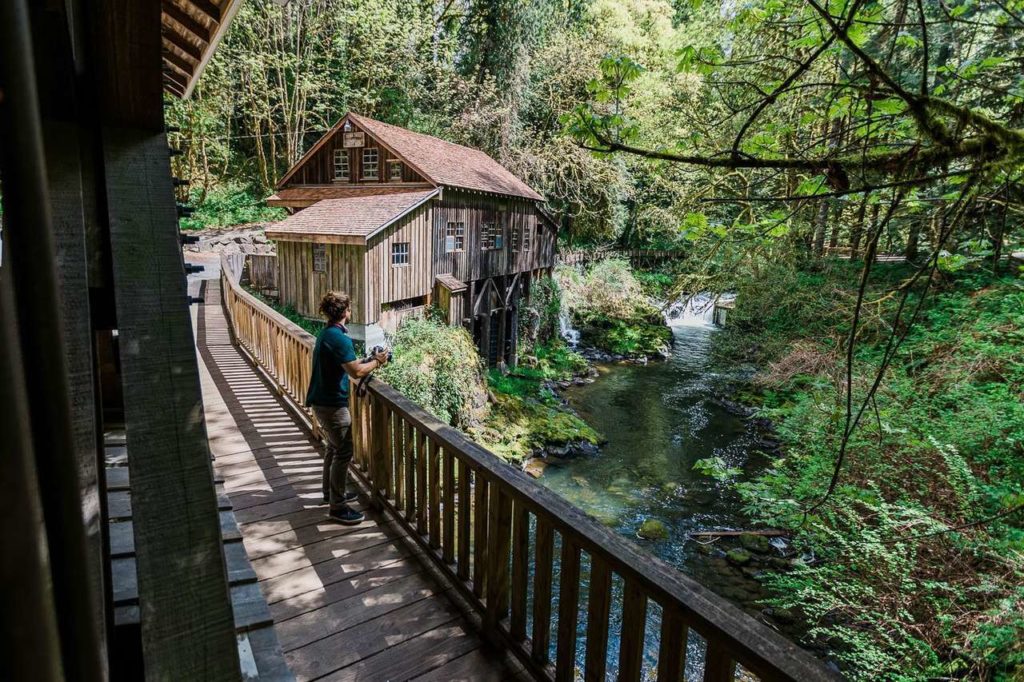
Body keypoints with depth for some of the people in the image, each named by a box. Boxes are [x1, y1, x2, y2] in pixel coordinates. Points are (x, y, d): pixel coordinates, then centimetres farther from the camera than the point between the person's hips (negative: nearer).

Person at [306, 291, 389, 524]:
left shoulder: (327, 333, 10)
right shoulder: (338, 337, -22)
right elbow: (356, 372, -23)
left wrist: (369, 360, 12)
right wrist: (376, 362, -8)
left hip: (322, 401, 10)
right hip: (332, 404, -10)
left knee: (333, 447, 22)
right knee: (343, 453, -3)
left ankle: (331, 492, 37)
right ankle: (337, 507, 5)